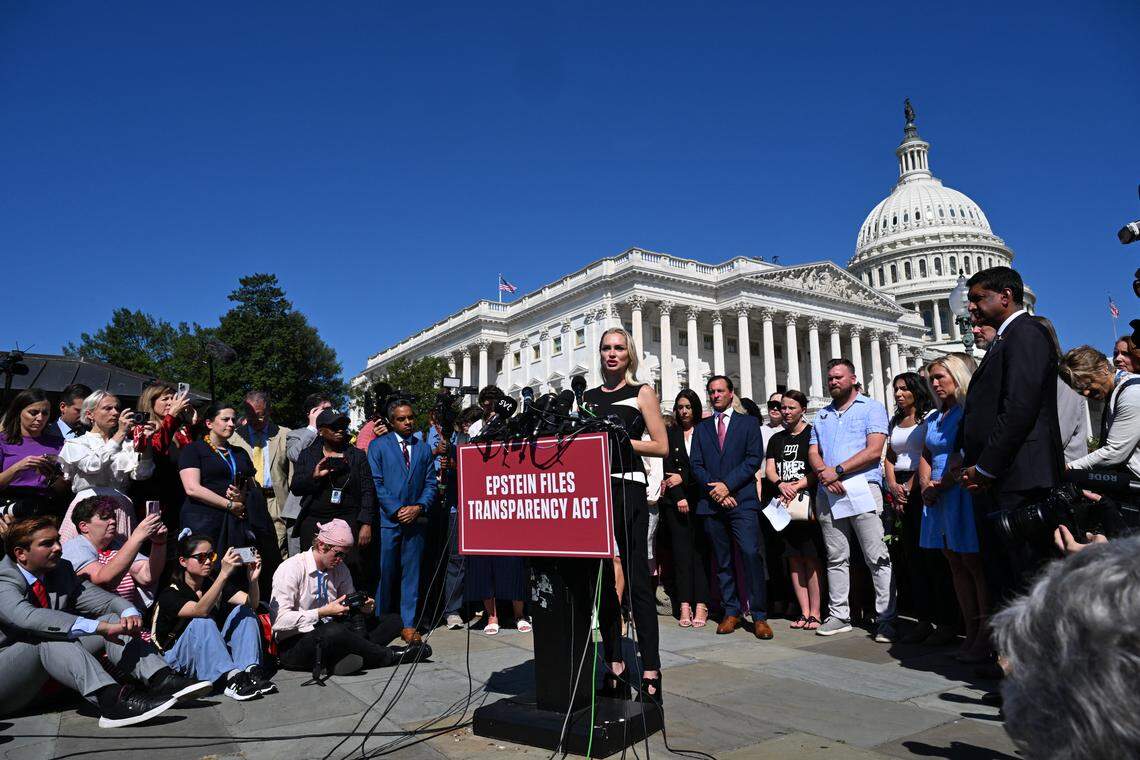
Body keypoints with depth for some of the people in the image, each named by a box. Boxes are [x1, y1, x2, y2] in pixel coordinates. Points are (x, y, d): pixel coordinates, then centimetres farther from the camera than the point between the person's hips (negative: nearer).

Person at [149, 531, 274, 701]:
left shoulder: (213, 583, 3)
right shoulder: (170, 594, -14)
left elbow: (252, 603, -10)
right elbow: (200, 610, -37)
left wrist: (253, 579, -31)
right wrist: (224, 574, -47)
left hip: (215, 652, 5)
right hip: (177, 658, -5)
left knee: (243, 610, -15)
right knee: (202, 622, -32)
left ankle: (250, 670, -31)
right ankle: (230, 678, -43)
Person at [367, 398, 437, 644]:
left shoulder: (424, 449, 13)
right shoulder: (378, 446, 3)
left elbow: (431, 483, 10)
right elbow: (376, 483, -3)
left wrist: (419, 507, -6)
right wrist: (396, 509, -10)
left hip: (415, 519, 3)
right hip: (387, 519, -3)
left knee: (411, 573, 6)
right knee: (385, 573, 1)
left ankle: (408, 624, 13)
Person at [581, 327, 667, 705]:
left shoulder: (642, 393, 6)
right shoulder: (587, 397, 17)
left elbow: (661, 446, 1)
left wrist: (621, 441, -10)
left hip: (627, 488, -4)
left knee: (637, 579, -6)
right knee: (601, 579, 7)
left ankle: (650, 670, 0)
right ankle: (615, 666, 17)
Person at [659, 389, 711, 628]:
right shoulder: (670, 433, 11)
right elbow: (668, 468, 4)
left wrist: (684, 477, -5)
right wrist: (679, 498, -5)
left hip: (700, 498, -1)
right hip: (675, 500, 1)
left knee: (700, 550, -5)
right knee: (681, 550, -2)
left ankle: (700, 605, -3)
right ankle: (685, 605, 0)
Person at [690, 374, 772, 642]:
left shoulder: (749, 422, 9)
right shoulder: (701, 428, 17)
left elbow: (754, 459, -2)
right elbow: (695, 464, 8)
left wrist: (727, 485, -11)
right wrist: (714, 490, -7)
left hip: (742, 500, -3)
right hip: (711, 502, 3)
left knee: (751, 554, -14)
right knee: (722, 560, 7)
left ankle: (759, 616, -5)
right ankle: (732, 612, 16)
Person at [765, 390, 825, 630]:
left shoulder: (813, 434, 1)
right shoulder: (776, 439, 17)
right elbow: (769, 470, 10)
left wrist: (796, 486, -16)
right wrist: (781, 484, -10)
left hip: (808, 505, -5)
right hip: (784, 506, 5)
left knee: (812, 559, -5)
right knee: (794, 559, 5)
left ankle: (815, 613, 2)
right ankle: (804, 612, 12)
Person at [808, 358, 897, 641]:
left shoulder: (871, 407, 4)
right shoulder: (822, 415, 21)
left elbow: (874, 450, -8)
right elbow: (813, 453, 13)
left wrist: (837, 471, -12)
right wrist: (823, 472, -9)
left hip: (862, 488, -5)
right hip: (827, 493, 5)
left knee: (877, 558, -5)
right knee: (836, 559, 9)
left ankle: (886, 619, 1)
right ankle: (838, 616, 15)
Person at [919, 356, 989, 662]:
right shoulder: (933, 418, 18)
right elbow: (925, 456, 20)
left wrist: (944, 483, -16)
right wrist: (925, 484, 3)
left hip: (964, 495, -8)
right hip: (938, 498, 8)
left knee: (975, 563, -5)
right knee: (956, 565, 9)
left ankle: (987, 635, 2)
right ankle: (972, 632, 15)